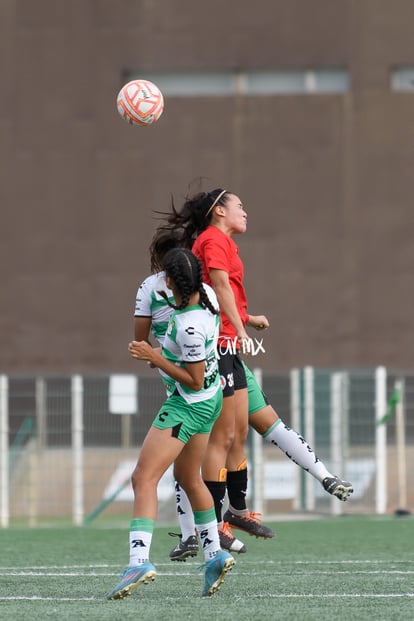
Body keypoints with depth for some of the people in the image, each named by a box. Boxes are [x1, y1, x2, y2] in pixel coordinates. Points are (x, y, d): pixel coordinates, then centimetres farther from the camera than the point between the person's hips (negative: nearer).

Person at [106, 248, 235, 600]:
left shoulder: (189, 328, -31)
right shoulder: (206, 293, -7)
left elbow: (194, 381, -22)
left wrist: (154, 357, -21)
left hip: (189, 404, -10)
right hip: (209, 399, 10)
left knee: (144, 478, -15)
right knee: (189, 479, 24)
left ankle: (139, 561, -29)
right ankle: (215, 555, 28)